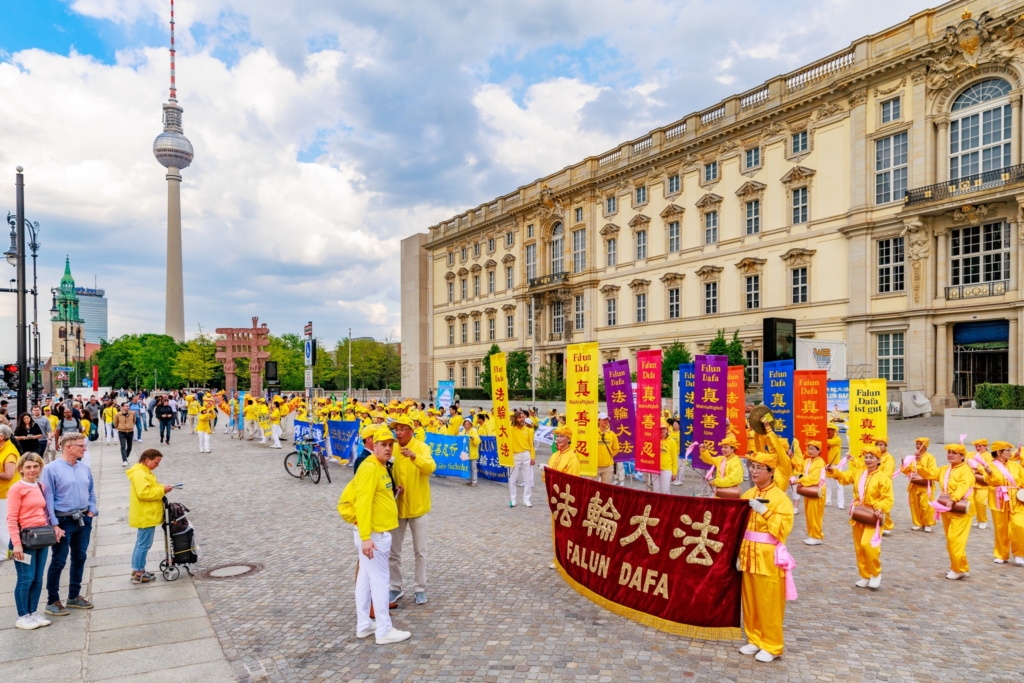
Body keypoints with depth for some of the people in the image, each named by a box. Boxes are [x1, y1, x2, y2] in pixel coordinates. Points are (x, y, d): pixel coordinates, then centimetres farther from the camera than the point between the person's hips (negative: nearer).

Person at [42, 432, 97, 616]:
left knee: (79, 558, 14)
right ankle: (52, 601, 14)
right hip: (64, 521, -6)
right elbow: (48, 498, -14)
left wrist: (92, 511, 2)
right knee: (58, 561, 1)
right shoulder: (52, 469, -13)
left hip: (84, 520, 6)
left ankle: (74, 596, 28)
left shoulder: (85, 469, 6)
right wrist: (54, 524, -16)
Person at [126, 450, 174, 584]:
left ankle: (137, 570, 25)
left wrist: (161, 488, 4)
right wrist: (162, 490, -23)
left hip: (147, 515, 11)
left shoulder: (143, 472, 13)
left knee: (141, 543, 17)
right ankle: (138, 574, 3)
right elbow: (143, 493, -30)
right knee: (144, 544, -4)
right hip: (145, 516, -11)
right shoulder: (139, 474, -20)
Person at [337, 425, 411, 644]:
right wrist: (366, 537, -27)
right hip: (373, 534, -10)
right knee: (379, 581, -2)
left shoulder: (381, 467, 12)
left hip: (379, 532, 10)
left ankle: (363, 625, 25)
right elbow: (362, 504, -24)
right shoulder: (369, 468, -18)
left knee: (365, 579, 15)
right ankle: (385, 630, 7)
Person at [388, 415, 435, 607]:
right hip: (396, 507, 3)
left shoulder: (422, 447, -11)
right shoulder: (391, 450, -1)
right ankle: (395, 588, 26)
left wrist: (414, 456, -45)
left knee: (420, 551, 8)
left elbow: (430, 468, -29)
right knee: (394, 551, 12)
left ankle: (420, 589, 21)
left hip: (417, 507, -3)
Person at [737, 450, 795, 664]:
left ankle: (771, 645, 16)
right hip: (749, 554, 6)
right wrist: (739, 553, 7)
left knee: (769, 603, 3)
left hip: (769, 556, -6)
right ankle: (754, 639, 27)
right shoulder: (748, 495, 7)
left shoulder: (780, 498, -11)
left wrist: (764, 512, -27)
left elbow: (782, 529, -19)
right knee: (750, 600, 13)